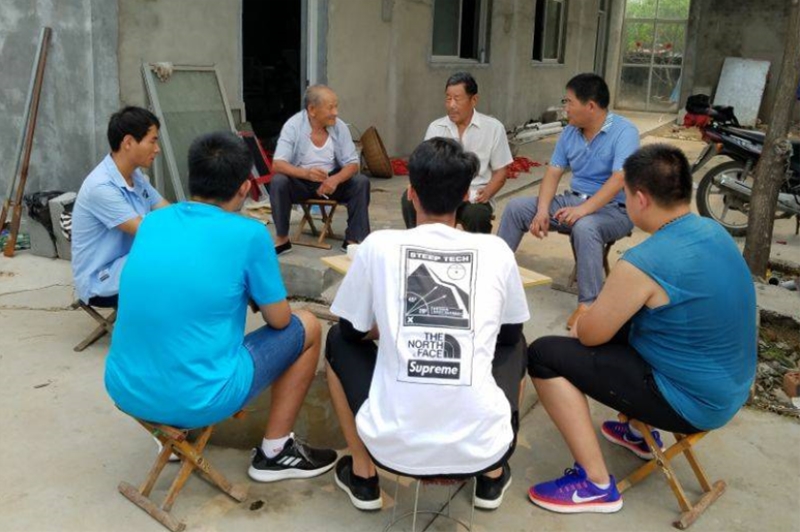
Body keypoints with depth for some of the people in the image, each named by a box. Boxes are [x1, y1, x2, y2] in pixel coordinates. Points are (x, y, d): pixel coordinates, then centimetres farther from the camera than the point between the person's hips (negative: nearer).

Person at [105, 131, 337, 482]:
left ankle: (177, 434, 34)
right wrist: (259, 297, 22)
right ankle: (275, 452, 20)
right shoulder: (249, 234, -11)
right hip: (196, 400, -6)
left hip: (124, 391, 7)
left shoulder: (152, 222, 5)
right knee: (306, 326, 13)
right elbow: (279, 320, 0)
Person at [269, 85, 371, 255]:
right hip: (300, 182, -2)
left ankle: (353, 239, -15)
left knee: (361, 181, -21)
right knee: (278, 181, -31)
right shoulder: (293, 126, -18)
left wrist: (335, 179, -32)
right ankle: (282, 239, -16)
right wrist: (306, 173, -45)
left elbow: (352, 164, -9)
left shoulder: (340, 127, -10)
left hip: (331, 180, 2)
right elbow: (277, 164, -25)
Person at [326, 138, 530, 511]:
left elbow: (353, 331, 13)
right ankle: (493, 475, 29)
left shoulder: (379, 245, -1)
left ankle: (363, 475, 27)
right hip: (481, 447, 2)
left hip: (393, 446, -1)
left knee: (339, 341, 25)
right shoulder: (496, 251, 2)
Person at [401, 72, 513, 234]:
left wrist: (486, 193, -16)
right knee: (410, 198, -28)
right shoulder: (435, 128, 8)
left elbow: (500, 172, 5)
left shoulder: (493, 128, 2)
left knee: (477, 216, -36)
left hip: (475, 197, -2)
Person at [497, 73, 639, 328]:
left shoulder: (624, 131, -17)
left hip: (614, 209, -7)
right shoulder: (569, 132, 4)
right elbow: (553, 173, 2)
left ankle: (588, 305, -31)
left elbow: (618, 180, -27)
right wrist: (542, 210, -15)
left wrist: (584, 209, -38)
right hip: (574, 199, 7)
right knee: (516, 207, -4)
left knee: (584, 227, -40)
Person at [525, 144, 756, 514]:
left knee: (544, 355, -8)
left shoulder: (644, 262, -27)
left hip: (691, 401, -9)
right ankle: (640, 432, 37)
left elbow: (590, 335, -14)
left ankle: (595, 483, -3)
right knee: (616, 322, 26)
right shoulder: (712, 231, 0)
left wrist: (581, 322, 8)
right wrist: (596, 315, 13)